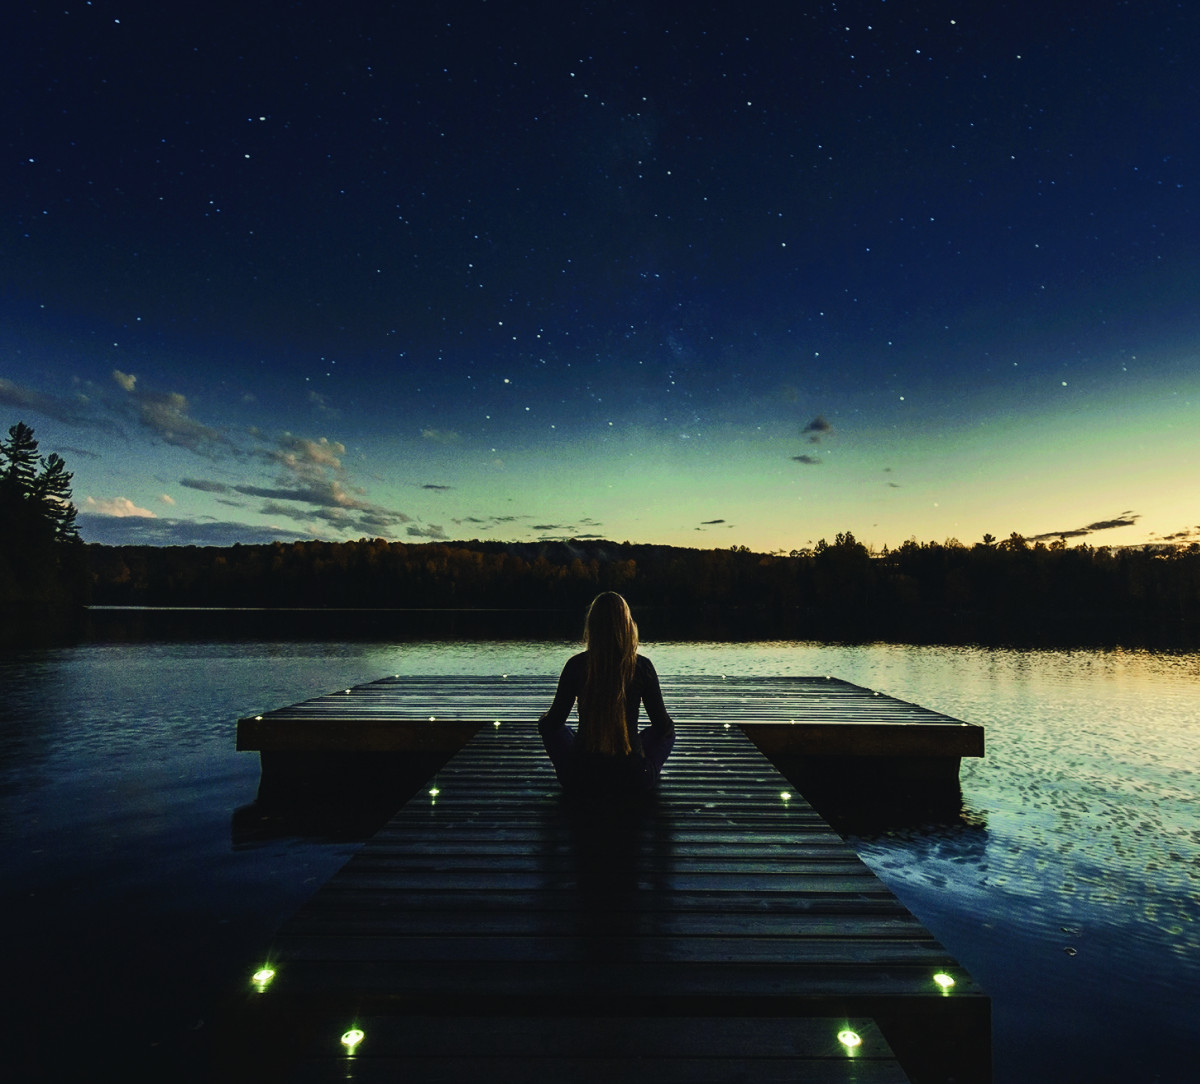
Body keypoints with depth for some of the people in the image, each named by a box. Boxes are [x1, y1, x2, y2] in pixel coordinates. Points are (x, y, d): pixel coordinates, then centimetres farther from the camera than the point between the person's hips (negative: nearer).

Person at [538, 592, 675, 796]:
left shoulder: (576, 665, -9)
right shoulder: (642, 666, -9)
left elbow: (554, 721, 3)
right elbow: (663, 726, 1)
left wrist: (544, 719, 28)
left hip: (581, 782, 0)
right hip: (634, 782, 1)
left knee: (548, 726, 26)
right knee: (668, 732, 28)